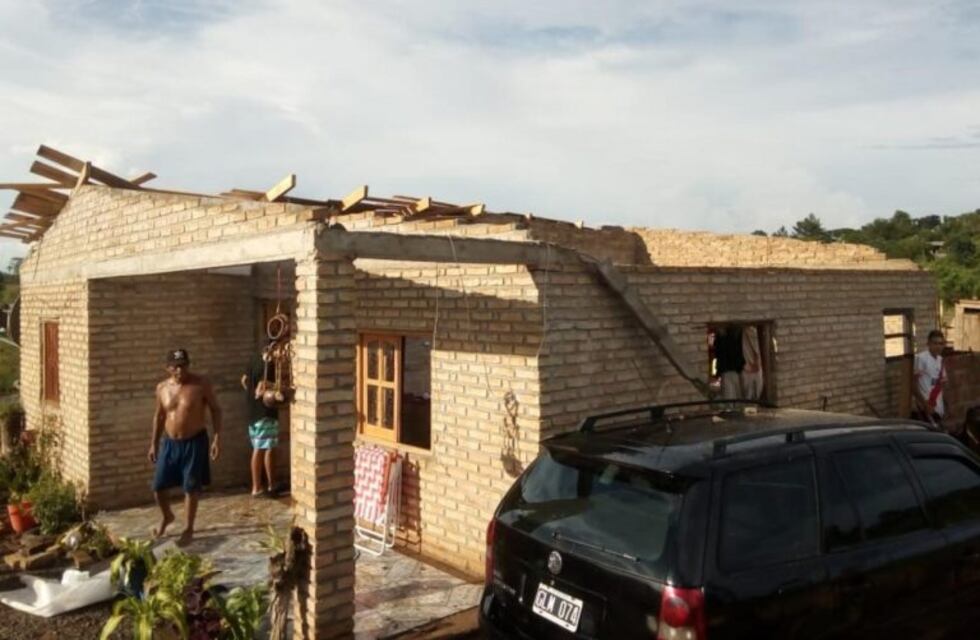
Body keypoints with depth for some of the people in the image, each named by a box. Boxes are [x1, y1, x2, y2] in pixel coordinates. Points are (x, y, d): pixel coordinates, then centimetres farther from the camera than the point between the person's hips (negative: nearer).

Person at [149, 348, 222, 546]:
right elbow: (159, 416, 12)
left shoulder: (201, 385, -11)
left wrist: (217, 438, -11)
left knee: (191, 488, 2)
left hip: (194, 442, -4)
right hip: (170, 443, 4)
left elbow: (215, 410, -5)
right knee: (158, 487, 7)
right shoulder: (162, 388, 0)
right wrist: (154, 444, 12)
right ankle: (166, 516, 36)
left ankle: (188, 529, 18)